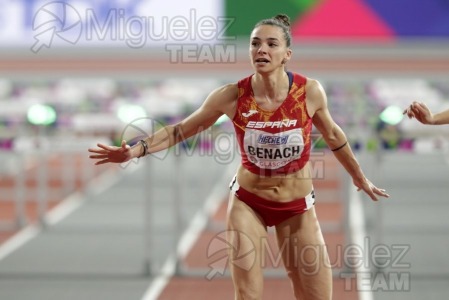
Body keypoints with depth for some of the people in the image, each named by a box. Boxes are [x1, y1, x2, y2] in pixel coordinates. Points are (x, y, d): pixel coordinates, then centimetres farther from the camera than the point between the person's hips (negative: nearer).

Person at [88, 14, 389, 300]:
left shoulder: (310, 91, -15)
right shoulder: (232, 96, -17)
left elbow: (332, 134, 5)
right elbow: (182, 129, -4)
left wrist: (360, 178, 17)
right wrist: (137, 150, -17)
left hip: (297, 206, 1)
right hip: (248, 202, -1)